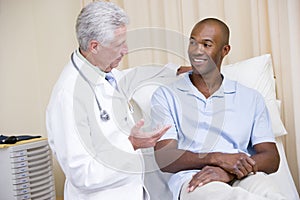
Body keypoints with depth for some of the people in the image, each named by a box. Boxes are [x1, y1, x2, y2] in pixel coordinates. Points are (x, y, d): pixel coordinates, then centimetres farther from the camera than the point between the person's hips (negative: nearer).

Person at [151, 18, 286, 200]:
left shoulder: (251, 98, 20)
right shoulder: (166, 96, 14)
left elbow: (272, 158, 8)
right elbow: (164, 159, 1)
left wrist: (228, 172, -13)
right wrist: (217, 158, -16)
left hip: (243, 178, 2)